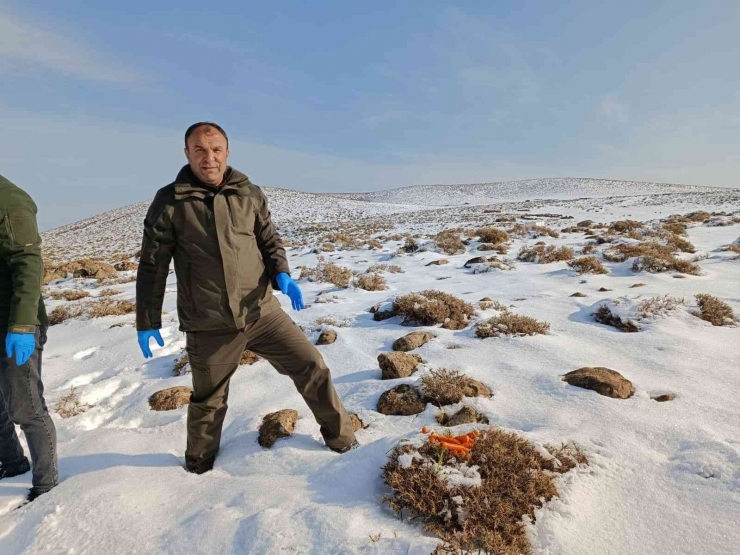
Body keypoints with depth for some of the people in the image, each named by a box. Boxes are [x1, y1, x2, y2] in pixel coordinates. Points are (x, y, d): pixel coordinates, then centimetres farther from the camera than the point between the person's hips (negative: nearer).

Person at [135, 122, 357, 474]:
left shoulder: (250, 195, 3)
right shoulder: (169, 202, -5)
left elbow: (270, 241, 10)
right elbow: (152, 267, 0)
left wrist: (282, 275, -11)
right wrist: (147, 322, 2)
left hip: (262, 311, 2)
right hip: (209, 326, -2)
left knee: (312, 367, 1)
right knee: (208, 400, 16)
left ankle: (341, 439, 23)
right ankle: (199, 464, 45)